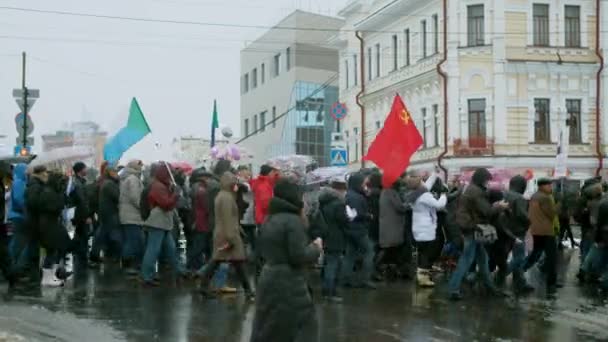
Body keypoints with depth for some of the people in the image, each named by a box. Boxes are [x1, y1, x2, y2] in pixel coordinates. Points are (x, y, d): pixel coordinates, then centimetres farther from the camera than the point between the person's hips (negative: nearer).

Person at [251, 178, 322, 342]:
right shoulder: (293, 221, -15)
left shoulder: (270, 220, 11)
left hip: (269, 278, 9)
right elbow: (299, 256, -19)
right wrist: (316, 248, -2)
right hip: (288, 284, -8)